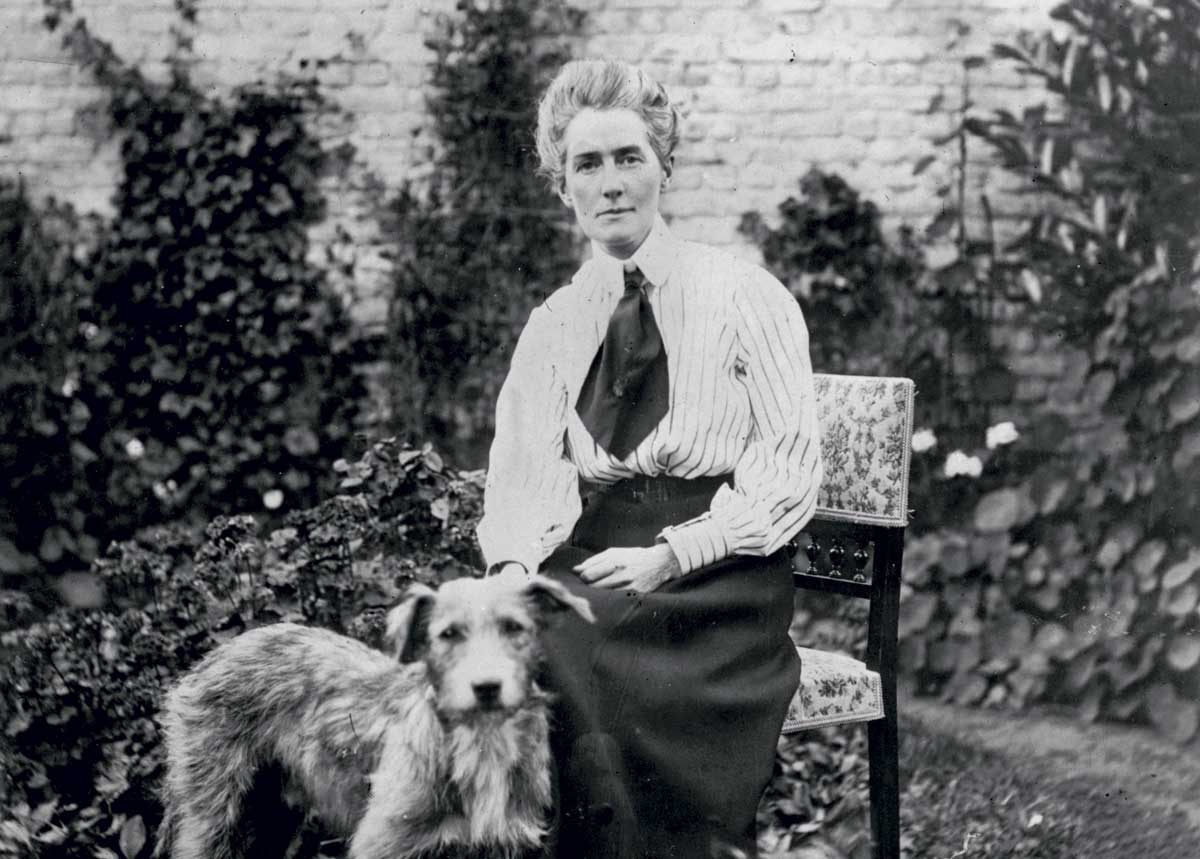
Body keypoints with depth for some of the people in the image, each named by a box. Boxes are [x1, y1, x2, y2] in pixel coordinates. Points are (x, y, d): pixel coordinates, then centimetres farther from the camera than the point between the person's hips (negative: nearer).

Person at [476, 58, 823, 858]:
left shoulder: (745, 297, 2)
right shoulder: (553, 323, 16)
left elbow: (790, 472, -3)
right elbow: (520, 473, 14)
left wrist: (671, 555, -15)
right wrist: (519, 566, -9)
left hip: (719, 574, -3)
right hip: (587, 560, 4)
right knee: (538, 653, -29)